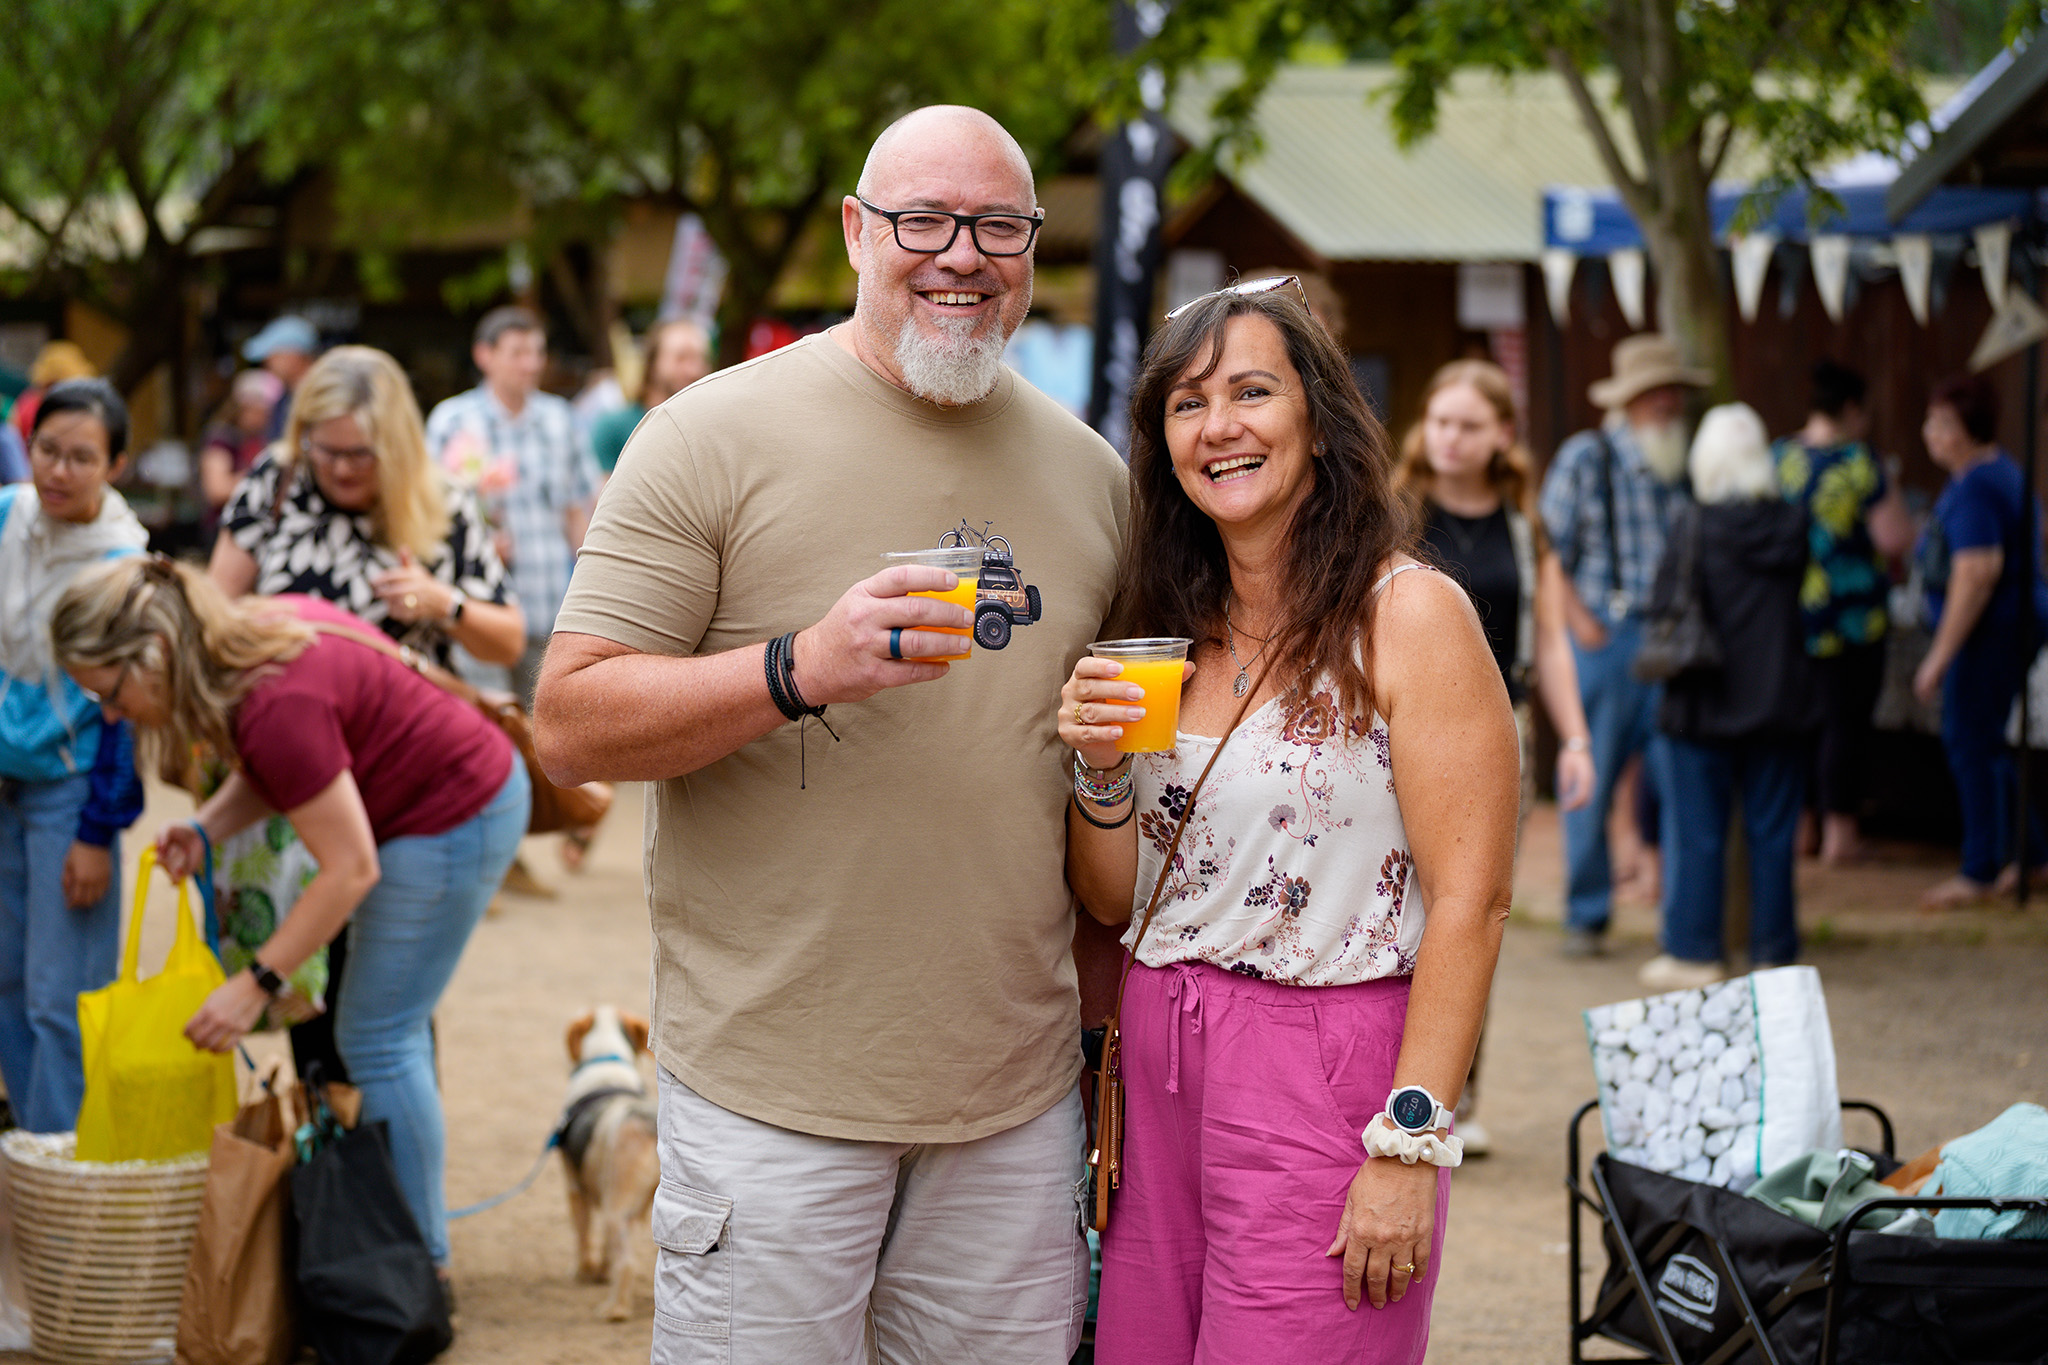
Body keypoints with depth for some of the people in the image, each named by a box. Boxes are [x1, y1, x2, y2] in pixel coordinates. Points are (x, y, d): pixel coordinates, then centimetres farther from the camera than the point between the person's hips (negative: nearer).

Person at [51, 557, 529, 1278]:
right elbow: (267, 770, 12)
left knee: (376, 1040, -3)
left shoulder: (278, 703, -32)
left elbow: (350, 868, -28)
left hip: (454, 822, -10)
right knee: (391, 1028, 19)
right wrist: (204, 829, -6)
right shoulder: (254, 627, -4)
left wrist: (257, 984, -24)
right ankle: (411, 1233, 29)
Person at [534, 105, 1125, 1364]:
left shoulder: (1090, 472, 11)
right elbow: (572, 725, -9)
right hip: (774, 1097, -4)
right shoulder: (720, 435, -5)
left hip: (1020, 1098, 4)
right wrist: (797, 671, -24)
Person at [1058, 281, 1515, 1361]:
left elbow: (1469, 901, -14)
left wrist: (1408, 1147, -19)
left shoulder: (1407, 615, -9)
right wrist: (1098, 773, -5)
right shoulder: (1166, 629, 11)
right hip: (1155, 1069, 6)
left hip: (1326, 1066, -6)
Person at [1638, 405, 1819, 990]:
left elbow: (1665, 608, -11)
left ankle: (1692, 953, 8)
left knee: (1696, 833, 5)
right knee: (1771, 832, 9)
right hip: (1779, 700, 3)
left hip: (1703, 700, -3)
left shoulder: (1694, 527, -13)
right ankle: (1773, 951, 13)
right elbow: (1799, 600, 9)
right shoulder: (1793, 524, -2)